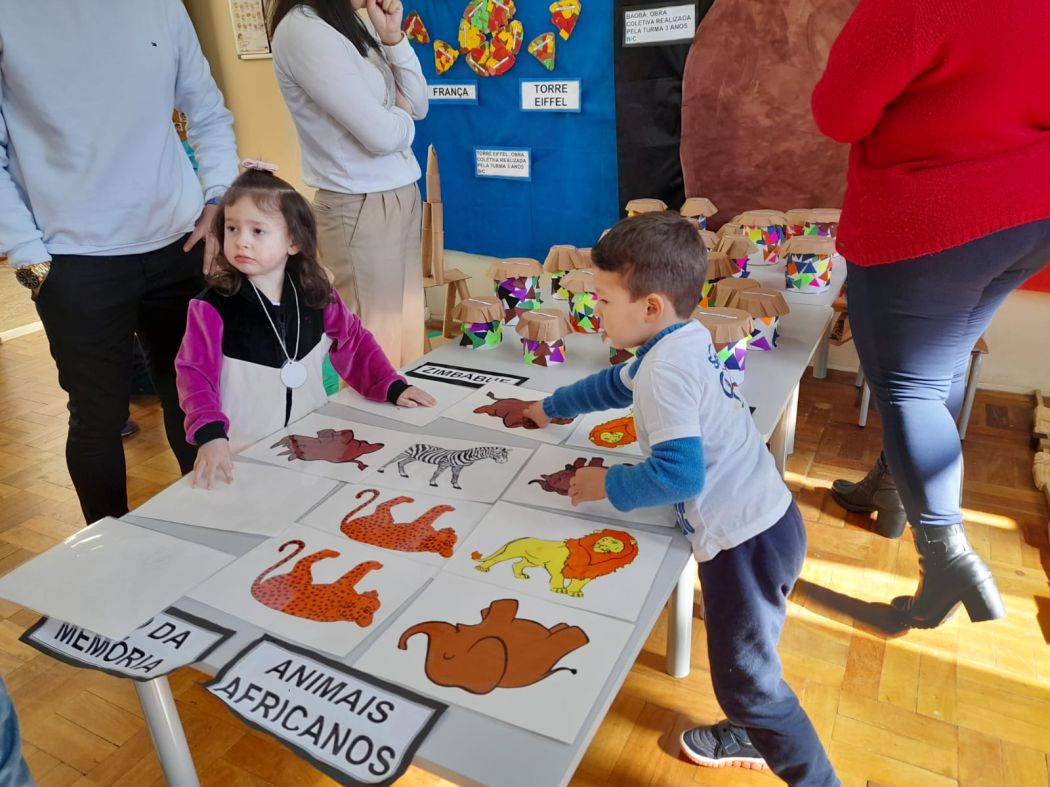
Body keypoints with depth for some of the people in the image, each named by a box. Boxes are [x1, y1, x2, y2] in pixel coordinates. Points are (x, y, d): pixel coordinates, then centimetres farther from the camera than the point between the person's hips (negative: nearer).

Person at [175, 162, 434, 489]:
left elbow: (355, 343, 11)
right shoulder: (212, 308, -10)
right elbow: (195, 375, -15)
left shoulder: (316, 296, 0)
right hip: (244, 456, -3)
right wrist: (210, 434, -32)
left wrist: (392, 387, -1)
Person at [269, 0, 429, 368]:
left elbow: (417, 107, 11)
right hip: (360, 209, -9)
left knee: (406, 334, 14)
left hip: (401, 197, 9)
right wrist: (400, 115, 2)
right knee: (377, 346, 0)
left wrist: (392, 37, -1)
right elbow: (381, 134, -20)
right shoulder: (302, 30, -15)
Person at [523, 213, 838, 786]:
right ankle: (752, 736, 48)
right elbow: (618, 383, 23)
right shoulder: (684, 340, 6)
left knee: (746, 678, 4)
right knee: (741, 658, 27)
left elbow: (679, 474, -29)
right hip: (767, 520, 10)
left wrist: (608, 484, -13)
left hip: (745, 542, -10)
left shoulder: (664, 369, -22)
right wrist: (550, 407, 33)